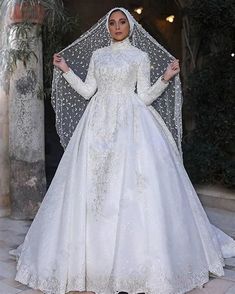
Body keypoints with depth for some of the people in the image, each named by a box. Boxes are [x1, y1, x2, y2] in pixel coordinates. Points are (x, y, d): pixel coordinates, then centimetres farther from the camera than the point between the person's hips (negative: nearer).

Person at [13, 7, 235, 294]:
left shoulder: (140, 56, 7)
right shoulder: (97, 55, 16)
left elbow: (145, 97, 2)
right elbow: (87, 91, 14)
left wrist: (165, 78, -10)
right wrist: (66, 70, 11)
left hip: (130, 123, -3)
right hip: (99, 122, 3)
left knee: (132, 183, -10)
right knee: (93, 186, -2)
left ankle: (143, 256, 1)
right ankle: (93, 261, 9)